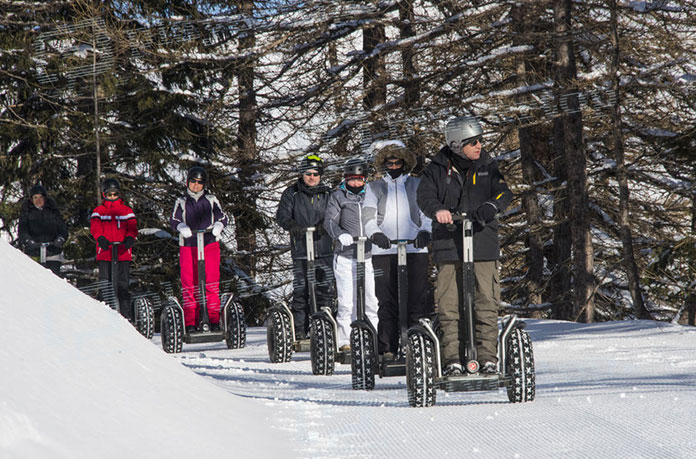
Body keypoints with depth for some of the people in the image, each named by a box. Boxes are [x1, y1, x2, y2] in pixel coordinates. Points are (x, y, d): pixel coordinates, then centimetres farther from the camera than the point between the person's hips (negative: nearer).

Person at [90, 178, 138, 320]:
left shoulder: (127, 211, 15)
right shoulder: (98, 211, 13)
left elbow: (132, 227, 4)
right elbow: (95, 227, -2)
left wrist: (130, 238, -18)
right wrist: (100, 237, -24)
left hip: (123, 252, 0)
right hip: (104, 252, 0)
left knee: (123, 284, 0)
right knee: (105, 283, -3)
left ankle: (126, 313, 3)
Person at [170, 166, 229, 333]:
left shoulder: (211, 200, 11)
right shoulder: (181, 202, 11)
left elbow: (222, 218, 10)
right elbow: (174, 220, 4)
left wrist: (217, 227, -12)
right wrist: (182, 228, -18)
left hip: (210, 244, 0)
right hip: (188, 246, 0)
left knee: (212, 282, -4)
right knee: (189, 283, -3)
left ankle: (214, 320, 0)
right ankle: (191, 322, -1)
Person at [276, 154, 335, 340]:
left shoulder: (327, 193, 11)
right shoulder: (291, 193, 6)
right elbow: (282, 216, -1)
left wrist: (323, 225, -18)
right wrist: (294, 227, -21)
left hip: (324, 250, 2)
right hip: (301, 251, -2)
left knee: (325, 290, 1)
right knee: (300, 292, -3)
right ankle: (299, 332, 3)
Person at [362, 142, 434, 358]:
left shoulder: (417, 185, 16)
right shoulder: (374, 188, 17)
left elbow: (427, 213, 8)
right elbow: (368, 216, 6)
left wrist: (425, 232, -14)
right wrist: (376, 234, -15)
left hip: (415, 250, 0)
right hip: (384, 251, 0)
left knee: (417, 300, -6)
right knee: (387, 302, -4)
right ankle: (387, 348, -3)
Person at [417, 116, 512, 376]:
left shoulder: (488, 166, 10)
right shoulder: (438, 169, 4)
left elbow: (504, 193, 1)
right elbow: (425, 195, -7)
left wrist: (491, 207, -21)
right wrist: (437, 210, -29)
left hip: (483, 245, 1)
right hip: (448, 246, -1)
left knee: (486, 303, -2)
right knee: (449, 306, -2)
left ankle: (488, 357, 4)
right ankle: (452, 359, 3)